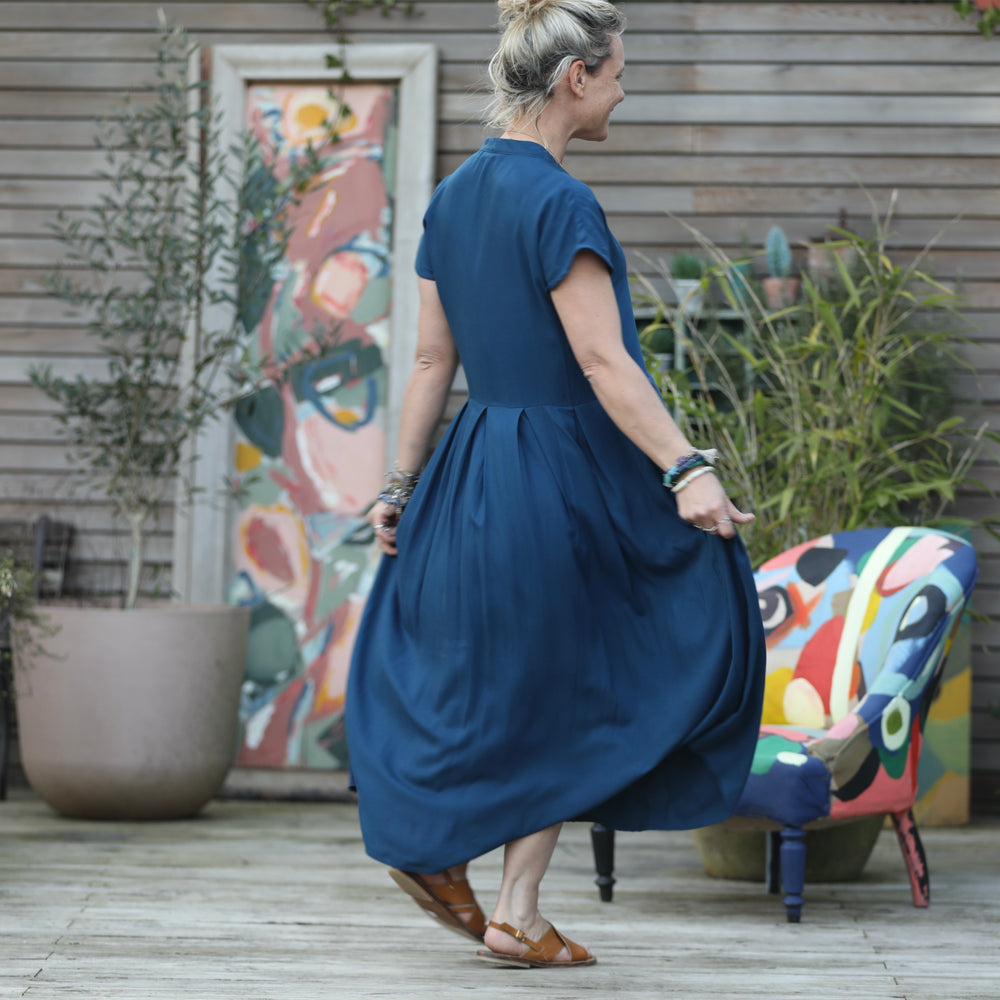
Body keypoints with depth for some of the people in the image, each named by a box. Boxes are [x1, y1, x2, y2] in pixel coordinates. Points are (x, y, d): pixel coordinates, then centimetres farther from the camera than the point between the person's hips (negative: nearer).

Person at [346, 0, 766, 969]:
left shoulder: (454, 194, 8)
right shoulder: (558, 201, -17)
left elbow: (430, 360, 12)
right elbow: (602, 361, -23)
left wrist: (402, 485, 14)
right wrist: (686, 469, -27)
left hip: (473, 462, 8)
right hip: (559, 476, -8)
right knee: (551, 693, 5)